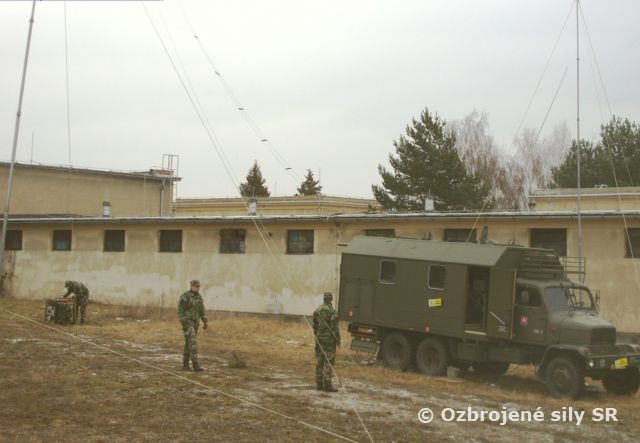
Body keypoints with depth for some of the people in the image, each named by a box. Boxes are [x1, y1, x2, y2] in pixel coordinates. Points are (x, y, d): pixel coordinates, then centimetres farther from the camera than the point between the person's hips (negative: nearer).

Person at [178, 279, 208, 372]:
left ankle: (185, 364, 20)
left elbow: (202, 310, 13)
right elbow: (180, 310, -15)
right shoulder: (185, 296, -15)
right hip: (187, 322, -8)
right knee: (193, 342, -16)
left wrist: (205, 322, 5)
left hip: (195, 322, 8)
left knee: (189, 343, 11)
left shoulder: (199, 297, 9)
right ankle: (196, 365, -19)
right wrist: (183, 323, -20)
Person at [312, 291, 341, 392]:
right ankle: (327, 385, -6)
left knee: (319, 361, 11)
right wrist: (338, 340, -8)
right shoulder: (332, 312, -15)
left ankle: (319, 384, 15)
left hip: (319, 339, 7)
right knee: (329, 362, -4)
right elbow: (334, 328, -16)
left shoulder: (318, 310, 7)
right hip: (329, 340, -7)